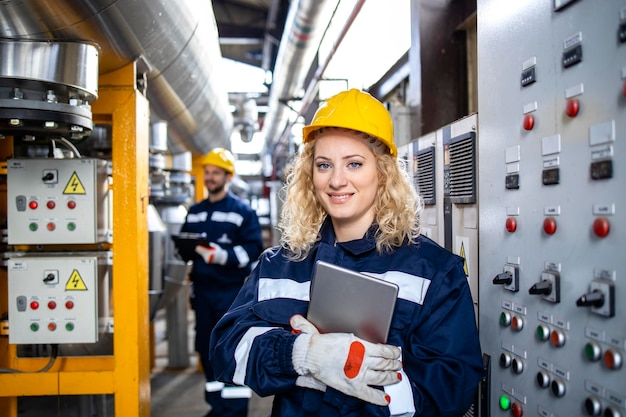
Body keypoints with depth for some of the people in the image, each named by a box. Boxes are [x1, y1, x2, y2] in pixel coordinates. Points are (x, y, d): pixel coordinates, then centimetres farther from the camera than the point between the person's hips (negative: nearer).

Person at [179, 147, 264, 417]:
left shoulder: (243, 211, -3)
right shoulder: (194, 212, 15)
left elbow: (253, 249, -12)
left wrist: (223, 255, -24)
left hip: (231, 291, -6)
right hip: (202, 289, 6)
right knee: (206, 349, 11)